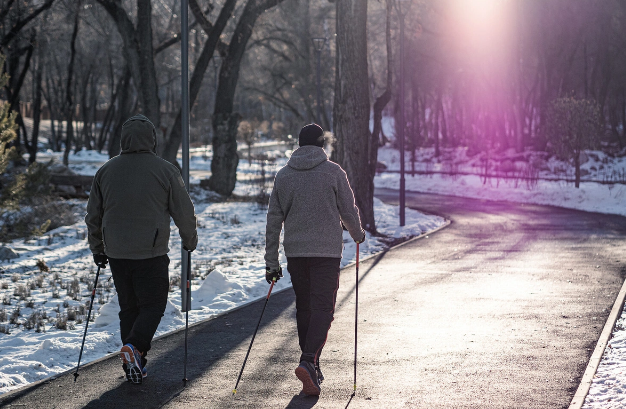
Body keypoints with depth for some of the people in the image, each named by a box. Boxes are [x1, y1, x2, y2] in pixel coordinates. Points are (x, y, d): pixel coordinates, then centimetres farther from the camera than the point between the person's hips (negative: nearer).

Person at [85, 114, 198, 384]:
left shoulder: (106, 171, 5)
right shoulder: (165, 171, -6)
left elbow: (93, 215, 12)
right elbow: (184, 212, 0)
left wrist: (97, 250, 23)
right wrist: (190, 241, 16)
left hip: (116, 252, 4)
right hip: (151, 253, -4)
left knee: (128, 307, 13)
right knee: (153, 304, 6)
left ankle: (134, 366, 12)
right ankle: (135, 347, -17)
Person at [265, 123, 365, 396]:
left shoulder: (283, 176, 6)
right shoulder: (333, 172, -4)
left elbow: (273, 222, 6)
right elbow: (349, 211, 1)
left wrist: (271, 262, 10)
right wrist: (358, 234, 23)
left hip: (295, 252, 4)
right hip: (327, 251, -4)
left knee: (304, 309, 15)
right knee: (323, 308, -4)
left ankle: (312, 369, 20)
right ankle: (309, 362, -24)